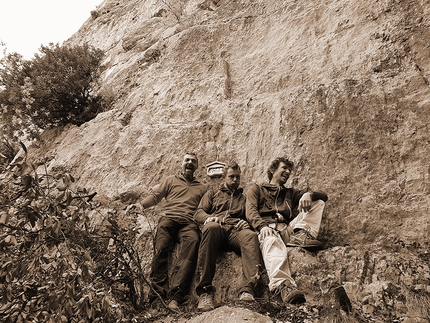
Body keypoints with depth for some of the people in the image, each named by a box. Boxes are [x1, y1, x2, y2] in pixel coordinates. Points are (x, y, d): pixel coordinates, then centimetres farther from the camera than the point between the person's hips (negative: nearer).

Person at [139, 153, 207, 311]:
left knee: (192, 242, -34)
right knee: (161, 246, -31)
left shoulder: (201, 188, 29)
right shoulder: (171, 180, 27)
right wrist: (140, 205, 1)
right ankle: (158, 290, -36)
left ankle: (175, 295, -42)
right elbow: (155, 196, 17)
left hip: (189, 223, 0)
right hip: (169, 219, 1)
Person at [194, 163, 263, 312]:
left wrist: (245, 222, -3)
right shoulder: (212, 193, 32)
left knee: (251, 235, -36)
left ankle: (247, 289, -51)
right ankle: (205, 291, -42)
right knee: (211, 227, -40)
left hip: (236, 231, 2)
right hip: (217, 229, -1)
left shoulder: (243, 198, 35)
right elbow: (198, 213, 18)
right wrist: (209, 218, -5)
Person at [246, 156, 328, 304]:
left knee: (317, 201, 0)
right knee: (272, 242, -41)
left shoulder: (290, 193, 33)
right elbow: (251, 212, 2)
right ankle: (283, 284, -61)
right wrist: (262, 226, -22)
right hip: (267, 228, -4)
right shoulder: (256, 189, 23)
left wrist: (308, 195, -4)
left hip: (288, 230, 4)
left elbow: (324, 196, 23)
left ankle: (301, 235, -26)